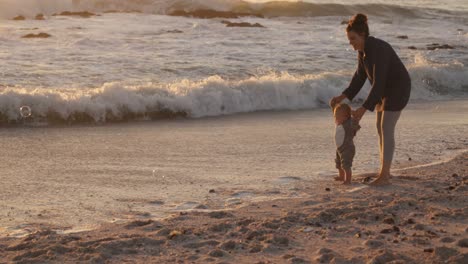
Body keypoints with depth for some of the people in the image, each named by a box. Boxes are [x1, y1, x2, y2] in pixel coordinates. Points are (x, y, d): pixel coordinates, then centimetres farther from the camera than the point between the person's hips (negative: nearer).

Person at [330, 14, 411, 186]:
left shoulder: (378, 50, -33)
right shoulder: (363, 49, -1)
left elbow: (378, 82, -34)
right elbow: (360, 76, 8)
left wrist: (363, 109, -34)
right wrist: (342, 97, 1)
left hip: (398, 89, -9)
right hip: (386, 89, 9)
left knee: (386, 130, -10)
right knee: (381, 128, 10)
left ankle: (384, 176, -5)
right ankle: (385, 171, 19)